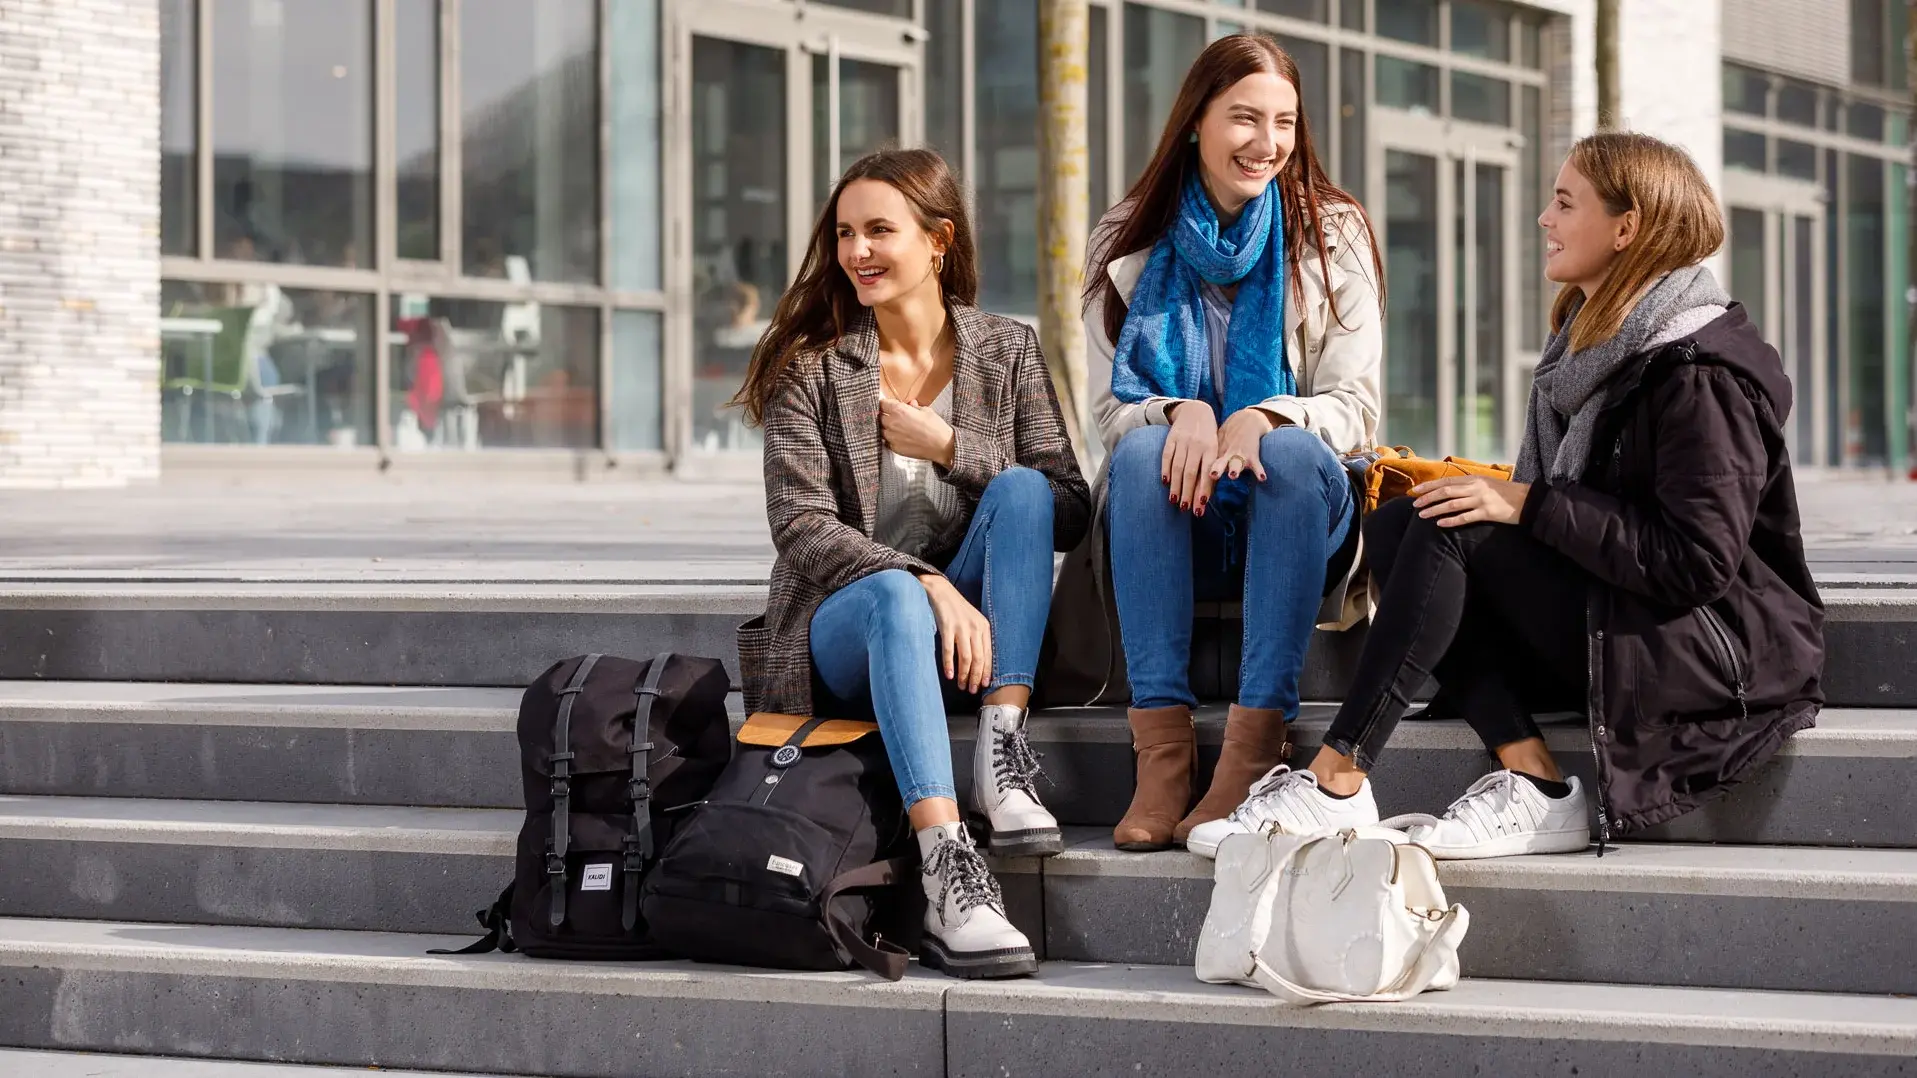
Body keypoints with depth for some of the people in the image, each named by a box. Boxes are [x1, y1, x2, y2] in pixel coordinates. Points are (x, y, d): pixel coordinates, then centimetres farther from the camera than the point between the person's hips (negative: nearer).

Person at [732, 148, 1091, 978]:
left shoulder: (1007, 354, 6)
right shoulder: (810, 367, 0)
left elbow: (1069, 513, -2)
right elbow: (802, 527, -13)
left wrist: (951, 448, -13)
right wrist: (929, 583, -28)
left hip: (973, 630, 2)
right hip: (844, 629, -2)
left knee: (1020, 488, -23)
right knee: (896, 596, -37)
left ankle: (1002, 754, -32)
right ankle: (947, 874, -53)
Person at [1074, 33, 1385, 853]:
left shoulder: (1332, 234, 0)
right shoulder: (1129, 244, 3)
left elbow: (1354, 408, -7)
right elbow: (1111, 408, -1)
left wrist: (1263, 419, -29)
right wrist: (1182, 413, -25)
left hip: (1296, 511, -1)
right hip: (1175, 520, 1)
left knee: (1296, 451, -33)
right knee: (1143, 451, -30)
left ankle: (1257, 742, -39)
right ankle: (1161, 743, -38)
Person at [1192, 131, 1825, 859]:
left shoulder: (1700, 374, -16)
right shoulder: (1593, 338, 13)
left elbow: (1697, 560, -23)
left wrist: (1528, 504, -21)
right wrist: (1494, 488, -3)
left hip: (1716, 652, -9)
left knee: (1452, 528, -22)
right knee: (1392, 525, -7)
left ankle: (1337, 784, -22)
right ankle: (1532, 782, -16)